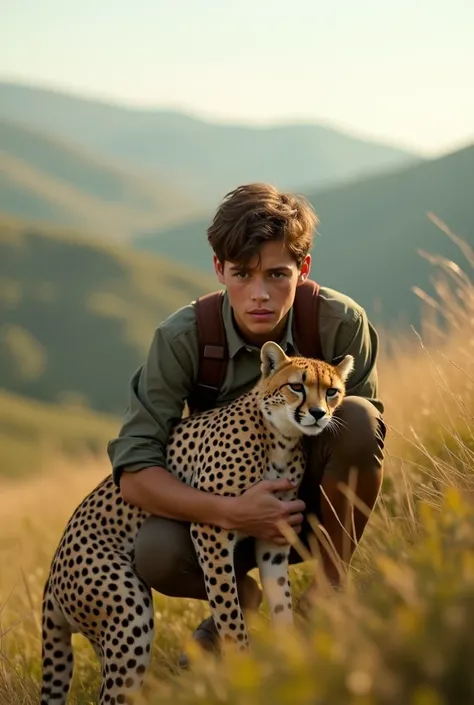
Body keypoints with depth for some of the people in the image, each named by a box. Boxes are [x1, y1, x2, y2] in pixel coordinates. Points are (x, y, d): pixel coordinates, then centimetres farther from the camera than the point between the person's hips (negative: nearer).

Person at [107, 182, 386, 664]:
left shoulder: (341, 323, -22)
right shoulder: (182, 338, -22)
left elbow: (367, 435, -12)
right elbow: (132, 473, -24)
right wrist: (229, 512, -38)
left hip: (316, 502, 0)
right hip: (225, 503, 0)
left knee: (358, 418, -30)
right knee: (157, 553, -32)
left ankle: (332, 585, -9)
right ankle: (244, 599, 5)